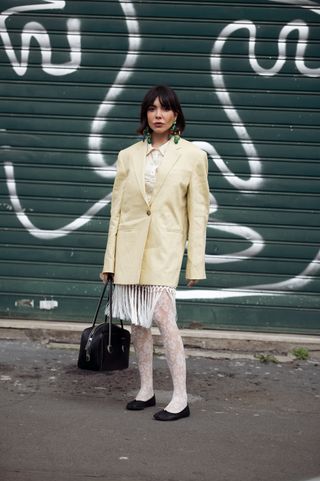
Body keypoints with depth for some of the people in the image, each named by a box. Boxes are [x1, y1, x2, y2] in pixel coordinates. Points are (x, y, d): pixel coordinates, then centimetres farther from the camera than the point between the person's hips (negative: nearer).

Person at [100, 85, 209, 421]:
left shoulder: (192, 156, 3)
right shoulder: (128, 156, 10)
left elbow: (197, 214, 2)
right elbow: (117, 209, 11)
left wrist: (195, 264, -2)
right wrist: (110, 260, 9)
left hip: (165, 247, -4)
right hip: (130, 246, 4)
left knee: (163, 317, -16)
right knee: (137, 321, 8)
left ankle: (180, 399, -9)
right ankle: (146, 390, 21)